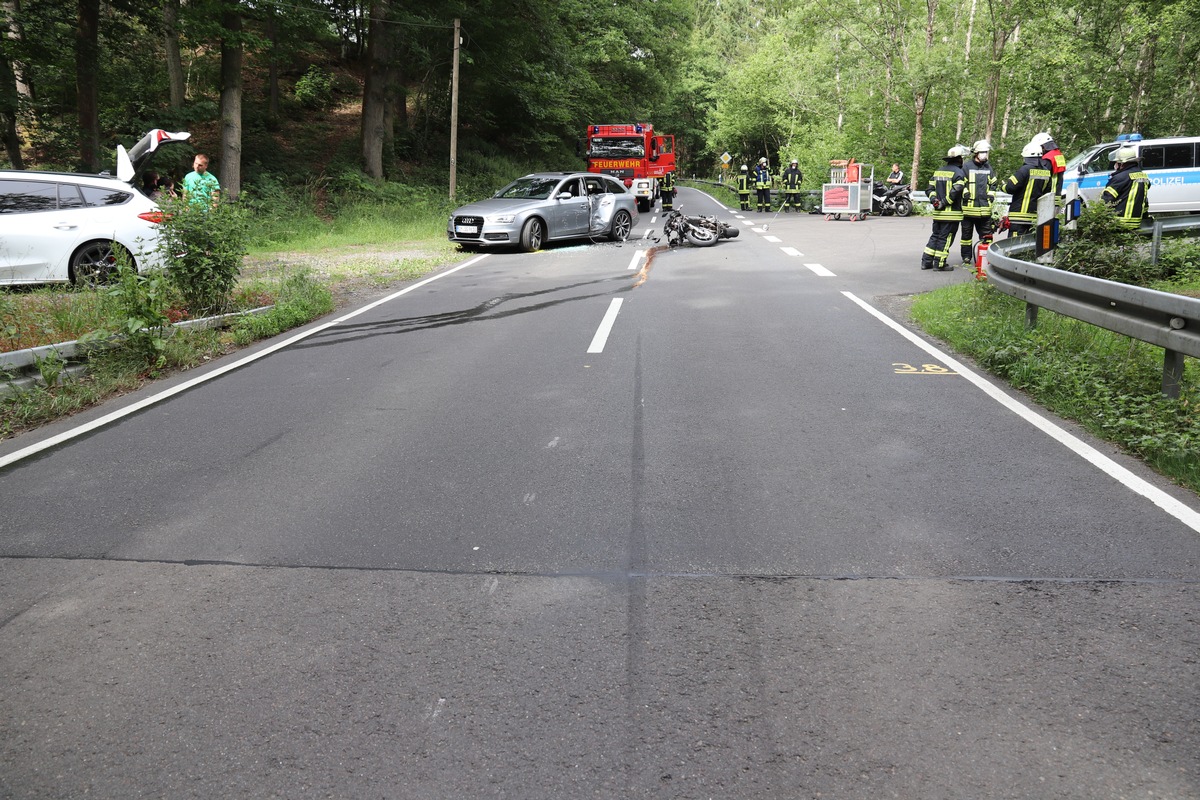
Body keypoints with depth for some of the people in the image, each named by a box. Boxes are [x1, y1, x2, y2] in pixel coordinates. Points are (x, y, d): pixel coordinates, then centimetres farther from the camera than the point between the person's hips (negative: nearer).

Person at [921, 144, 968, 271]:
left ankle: (926, 261, 14)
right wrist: (944, 203, -12)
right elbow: (955, 191, -20)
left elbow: (930, 188, 9)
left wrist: (934, 200, -1)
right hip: (952, 213, -7)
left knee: (935, 235, 15)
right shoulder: (958, 172, -11)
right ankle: (939, 263, 2)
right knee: (945, 237, -1)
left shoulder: (938, 171, 13)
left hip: (938, 212, 7)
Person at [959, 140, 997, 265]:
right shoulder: (967, 167, 0)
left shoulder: (989, 168, 15)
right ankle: (966, 258, 12)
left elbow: (993, 184, 23)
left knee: (986, 234, 4)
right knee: (967, 234, 4)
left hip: (985, 208, 4)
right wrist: (966, 194, -13)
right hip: (969, 207, -4)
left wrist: (991, 196, 10)